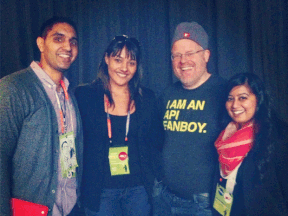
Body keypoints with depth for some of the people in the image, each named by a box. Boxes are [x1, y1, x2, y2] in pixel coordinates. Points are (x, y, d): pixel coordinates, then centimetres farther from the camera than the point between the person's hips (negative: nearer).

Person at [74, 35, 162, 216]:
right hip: (101, 190, -2)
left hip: (138, 188, 2)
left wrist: (150, 179, 0)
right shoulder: (85, 95, -4)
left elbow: (154, 142, 8)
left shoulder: (146, 98, 3)